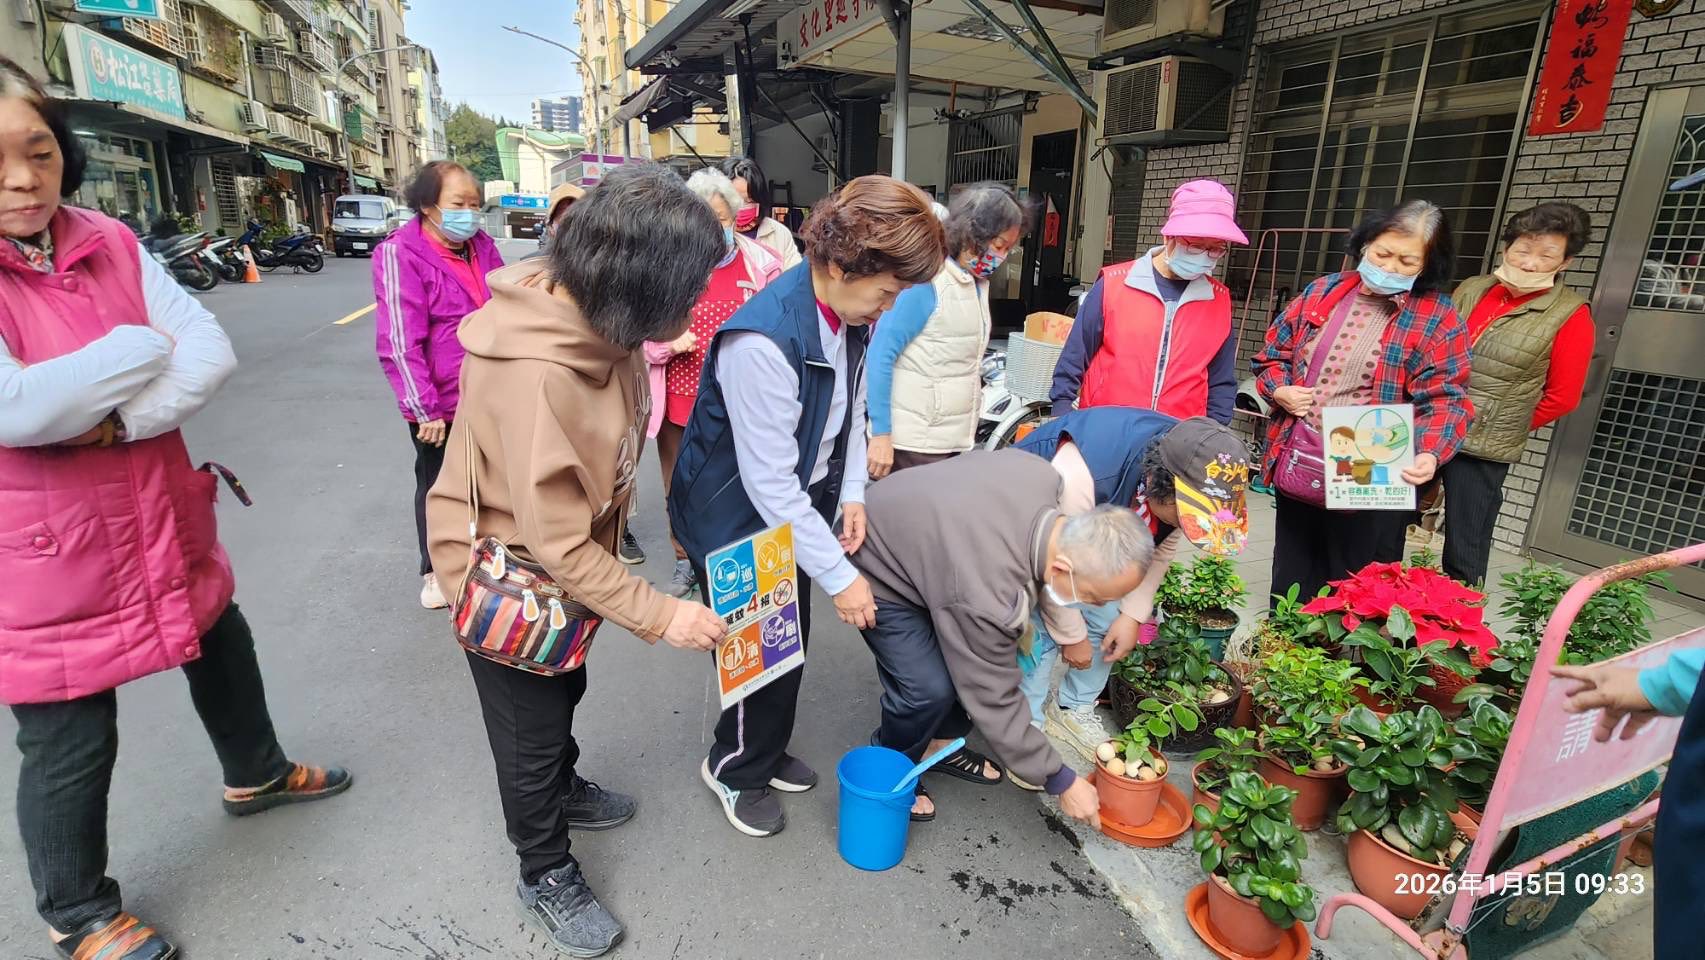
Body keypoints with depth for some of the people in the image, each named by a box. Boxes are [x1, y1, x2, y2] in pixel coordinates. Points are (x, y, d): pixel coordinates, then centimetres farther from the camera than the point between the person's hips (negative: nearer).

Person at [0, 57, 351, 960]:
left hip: (162, 524, 5)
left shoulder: (109, 243, -1)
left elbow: (212, 351, -9)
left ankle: (256, 774, 53)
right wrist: (146, 345, -16)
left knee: (223, 651, 24)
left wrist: (121, 419, -23)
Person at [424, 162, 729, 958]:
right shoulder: (533, 372, -38)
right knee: (530, 730, 14)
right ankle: (546, 875, 40)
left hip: (567, 552, 8)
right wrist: (658, 616, -27)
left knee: (563, 691, 30)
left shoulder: (598, 323, -13)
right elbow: (556, 542, -33)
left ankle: (563, 789, 58)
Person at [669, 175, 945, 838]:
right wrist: (839, 576, -25)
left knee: (790, 641, 20)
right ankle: (735, 768, 34)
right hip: (735, 517, -8)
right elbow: (770, 482, -31)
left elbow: (852, 409, 9)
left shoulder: (847, 316, -6)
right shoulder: (763, 342, -34)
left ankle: (768, 753, 44)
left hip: (794, 509, 8)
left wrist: (853, 494, -4)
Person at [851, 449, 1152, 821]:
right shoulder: (987, 597, -39)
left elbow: (976, 459, 1)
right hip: (875, 571, -8)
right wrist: (1061, 780, -13)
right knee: (930, 689, -18)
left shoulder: (1045, 477, -19)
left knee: (974, 656, 4)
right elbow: (994, 698, -25)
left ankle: (939, 745, 25)